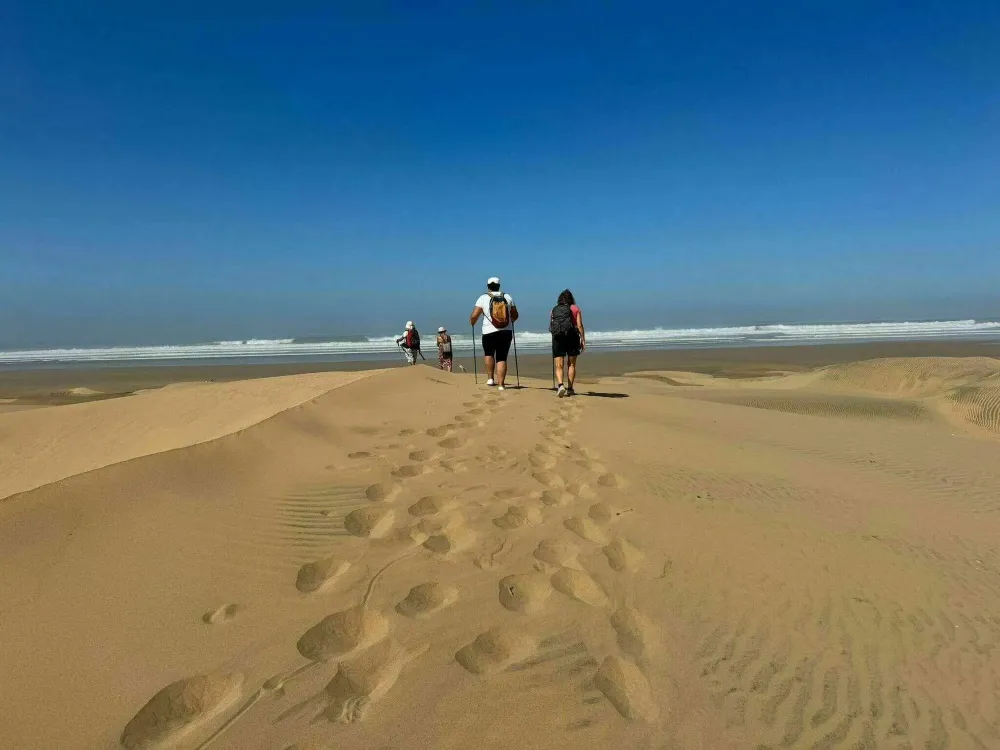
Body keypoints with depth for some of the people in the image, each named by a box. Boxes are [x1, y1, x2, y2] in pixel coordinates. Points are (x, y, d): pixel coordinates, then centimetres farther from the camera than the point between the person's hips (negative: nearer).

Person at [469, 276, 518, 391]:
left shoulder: (483, 298, -3)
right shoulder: (508, 297, 6)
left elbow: (474, 316, -7)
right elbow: (515, 316, 13)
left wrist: (472, 323, 14)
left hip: (489, 332, -1)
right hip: (506, 332, 2)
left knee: (488, 353, 22)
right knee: (502, 358, 6)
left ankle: (490, 378, 15)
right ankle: (501, 384, 1)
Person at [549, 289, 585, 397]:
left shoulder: (553, 310, 14)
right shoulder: (575, 309, 7)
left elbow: (550, 327, 12)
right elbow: (579, 325, -1)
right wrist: (583, 340, 1)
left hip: (557, 338, 1)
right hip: (572, 337, -1)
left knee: (558, 365, 0)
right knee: (572, 364, 11)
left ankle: (560, 385, -23)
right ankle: (569, 389, 11)